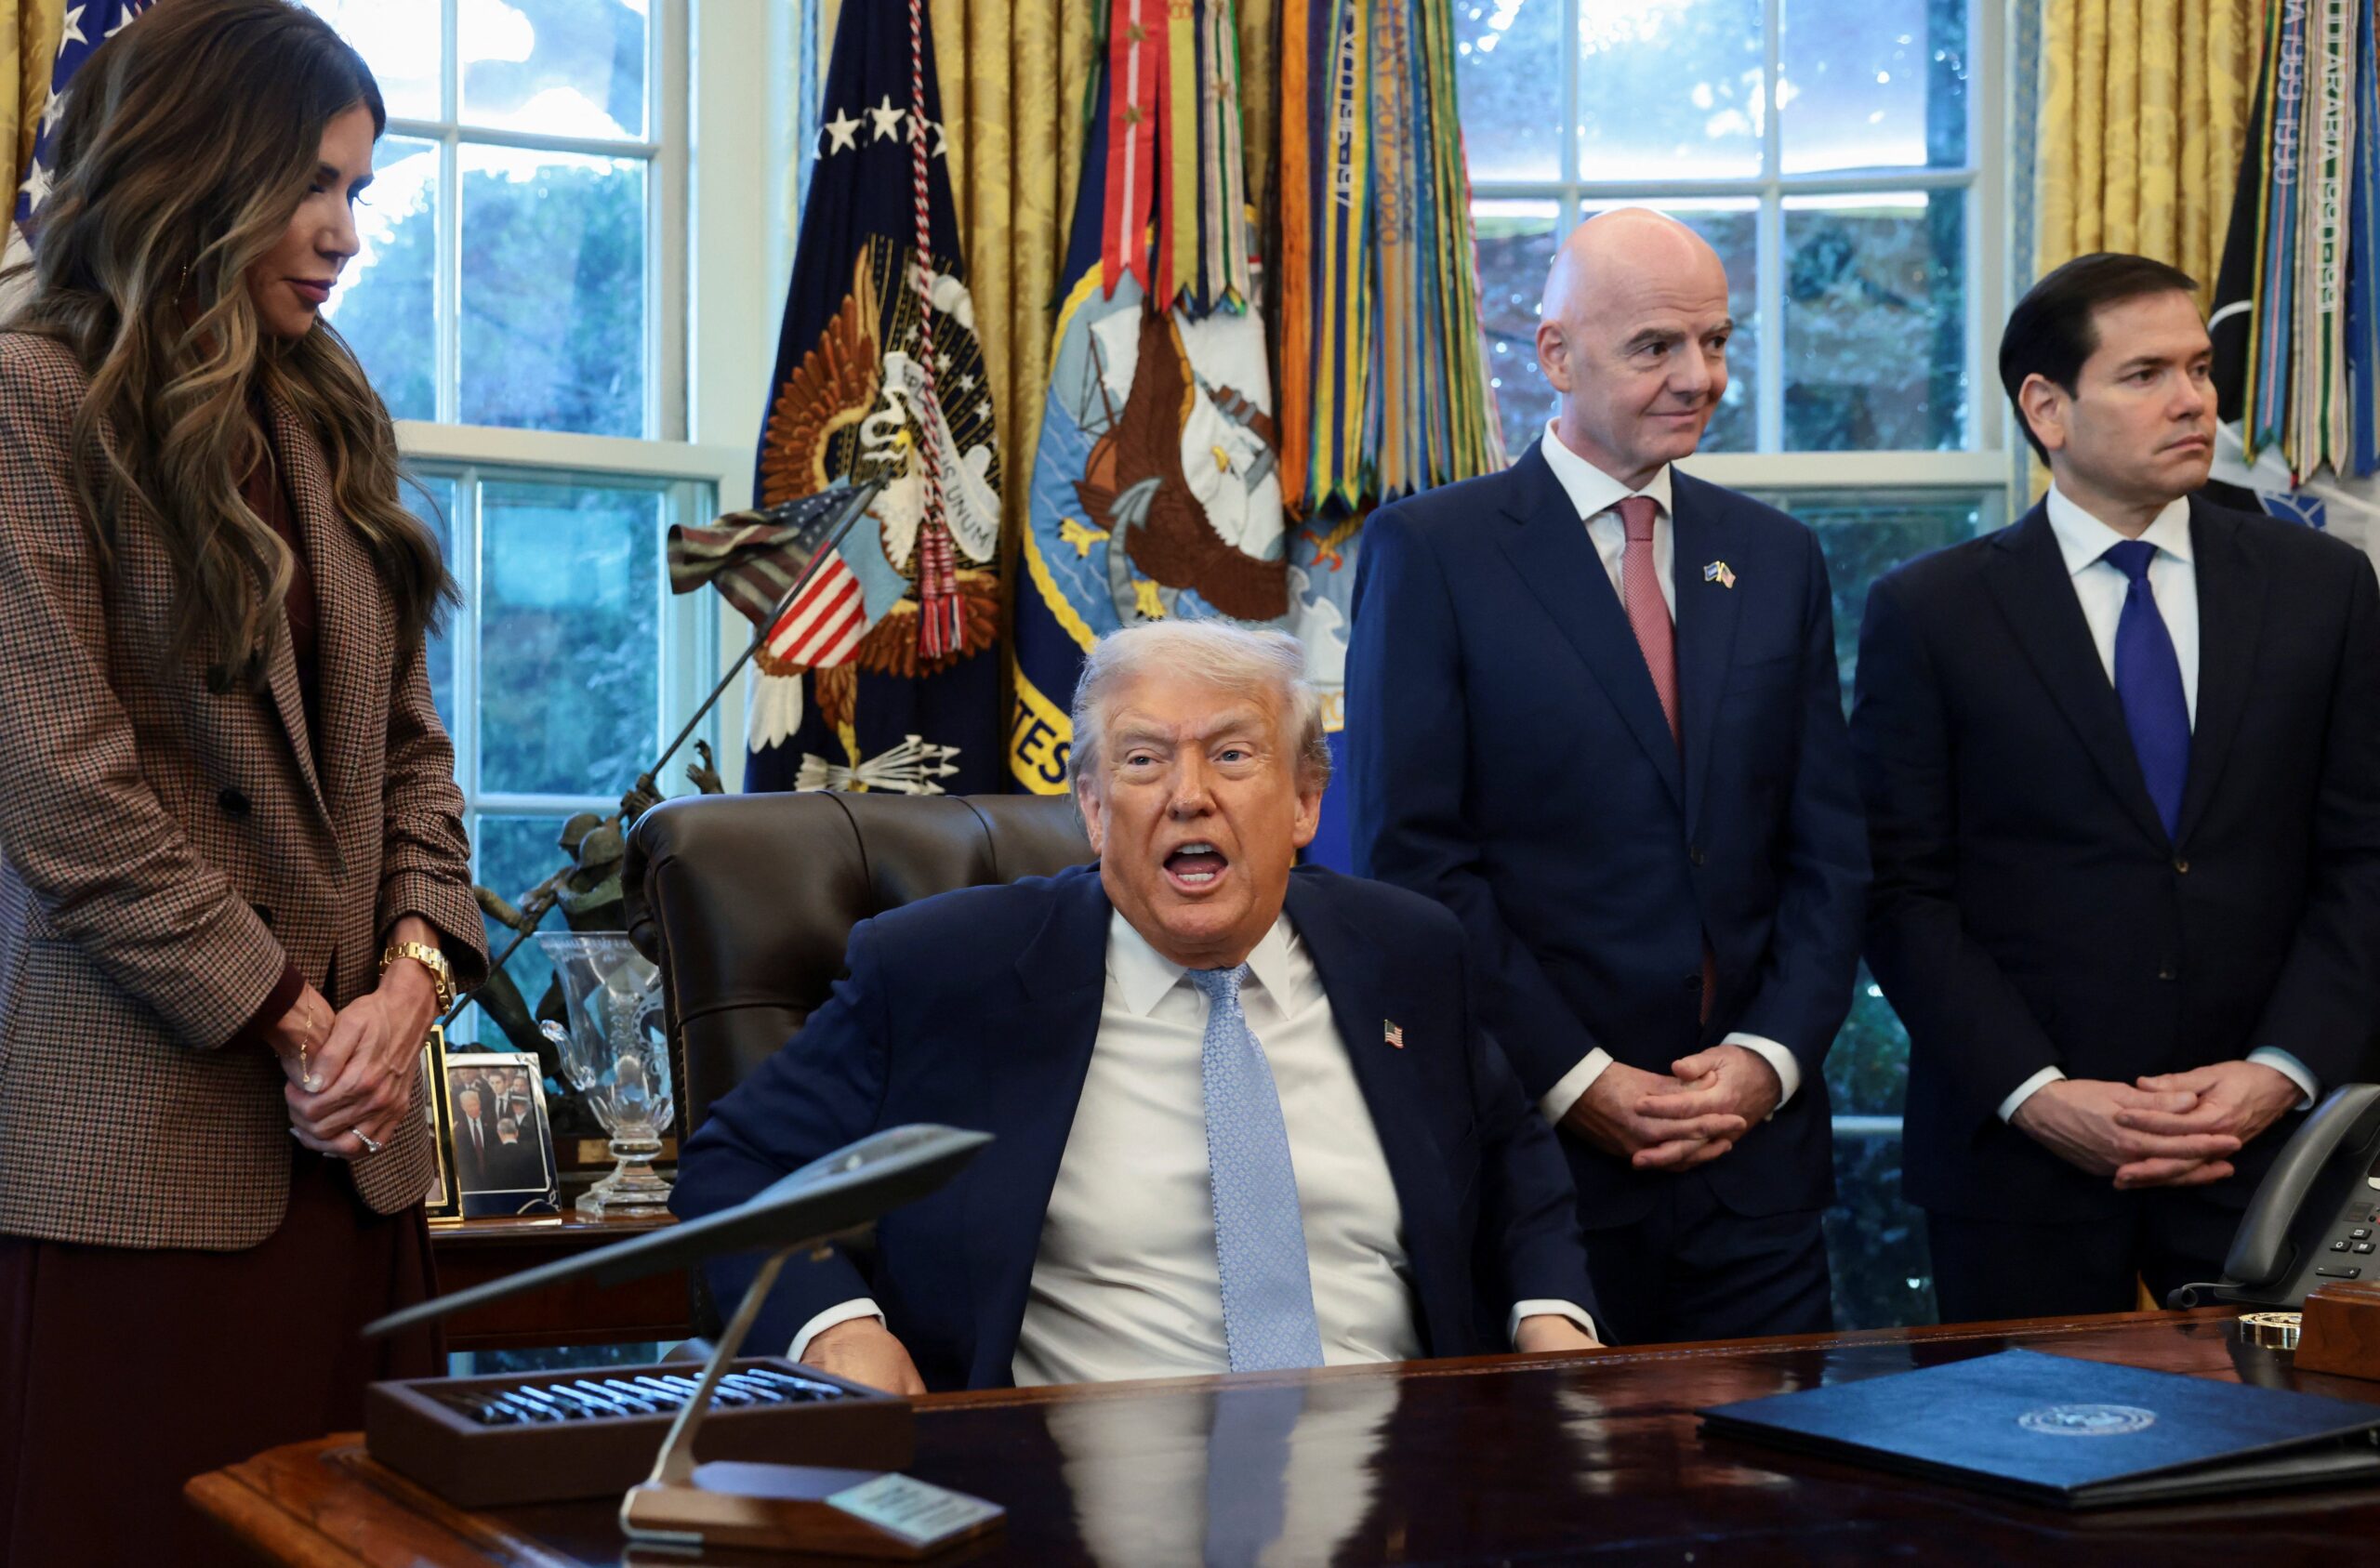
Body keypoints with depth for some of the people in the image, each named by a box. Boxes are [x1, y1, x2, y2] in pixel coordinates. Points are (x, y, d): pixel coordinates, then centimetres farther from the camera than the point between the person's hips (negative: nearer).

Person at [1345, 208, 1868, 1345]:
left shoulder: (1776, 558, 12)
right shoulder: (1431, 551, -3)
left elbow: (1827, 847, 11)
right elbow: (1410, 854, -8)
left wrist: (1772, 1056, -4)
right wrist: (1575, 1080, -12)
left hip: (1753, 1146, 4)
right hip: (1530, 1139, -4)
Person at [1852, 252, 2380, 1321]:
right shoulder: (1929, 612, 1)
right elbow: (1902, 892, -3)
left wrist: (2283, 1070, -8)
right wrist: (2033, 1094, -13)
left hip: (2267, 1145, 2)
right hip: (2020, 1154, -2)